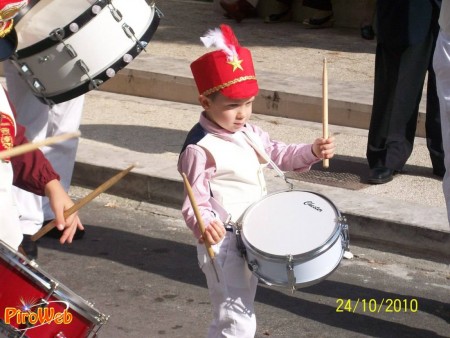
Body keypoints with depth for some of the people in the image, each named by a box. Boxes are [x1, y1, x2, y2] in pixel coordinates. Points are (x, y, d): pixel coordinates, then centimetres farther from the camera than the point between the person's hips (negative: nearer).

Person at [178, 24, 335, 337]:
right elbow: (196, 202, -22)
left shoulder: (249, 133, 4)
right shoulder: (199, 149, -21)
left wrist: (313, 151, -5)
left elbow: (280, 154, 13)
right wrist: (203, 225, -43)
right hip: (223, 241, -9)